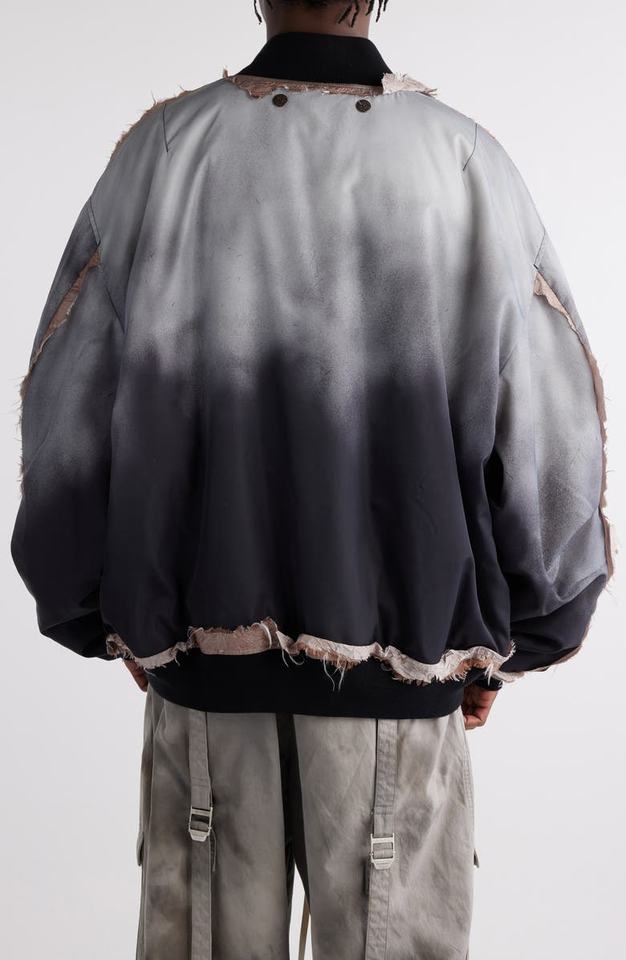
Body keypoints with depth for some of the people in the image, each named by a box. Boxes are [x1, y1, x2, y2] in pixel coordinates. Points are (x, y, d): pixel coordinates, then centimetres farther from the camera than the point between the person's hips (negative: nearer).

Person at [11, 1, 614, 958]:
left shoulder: (163, 147, -4)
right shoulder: (466, 159, -6)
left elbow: (62, 411, -2)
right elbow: (555, 432, -5)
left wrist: (101, 619, 12)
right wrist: (506, 644, 9)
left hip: (199, 661, 2)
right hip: (400, 671, -1)